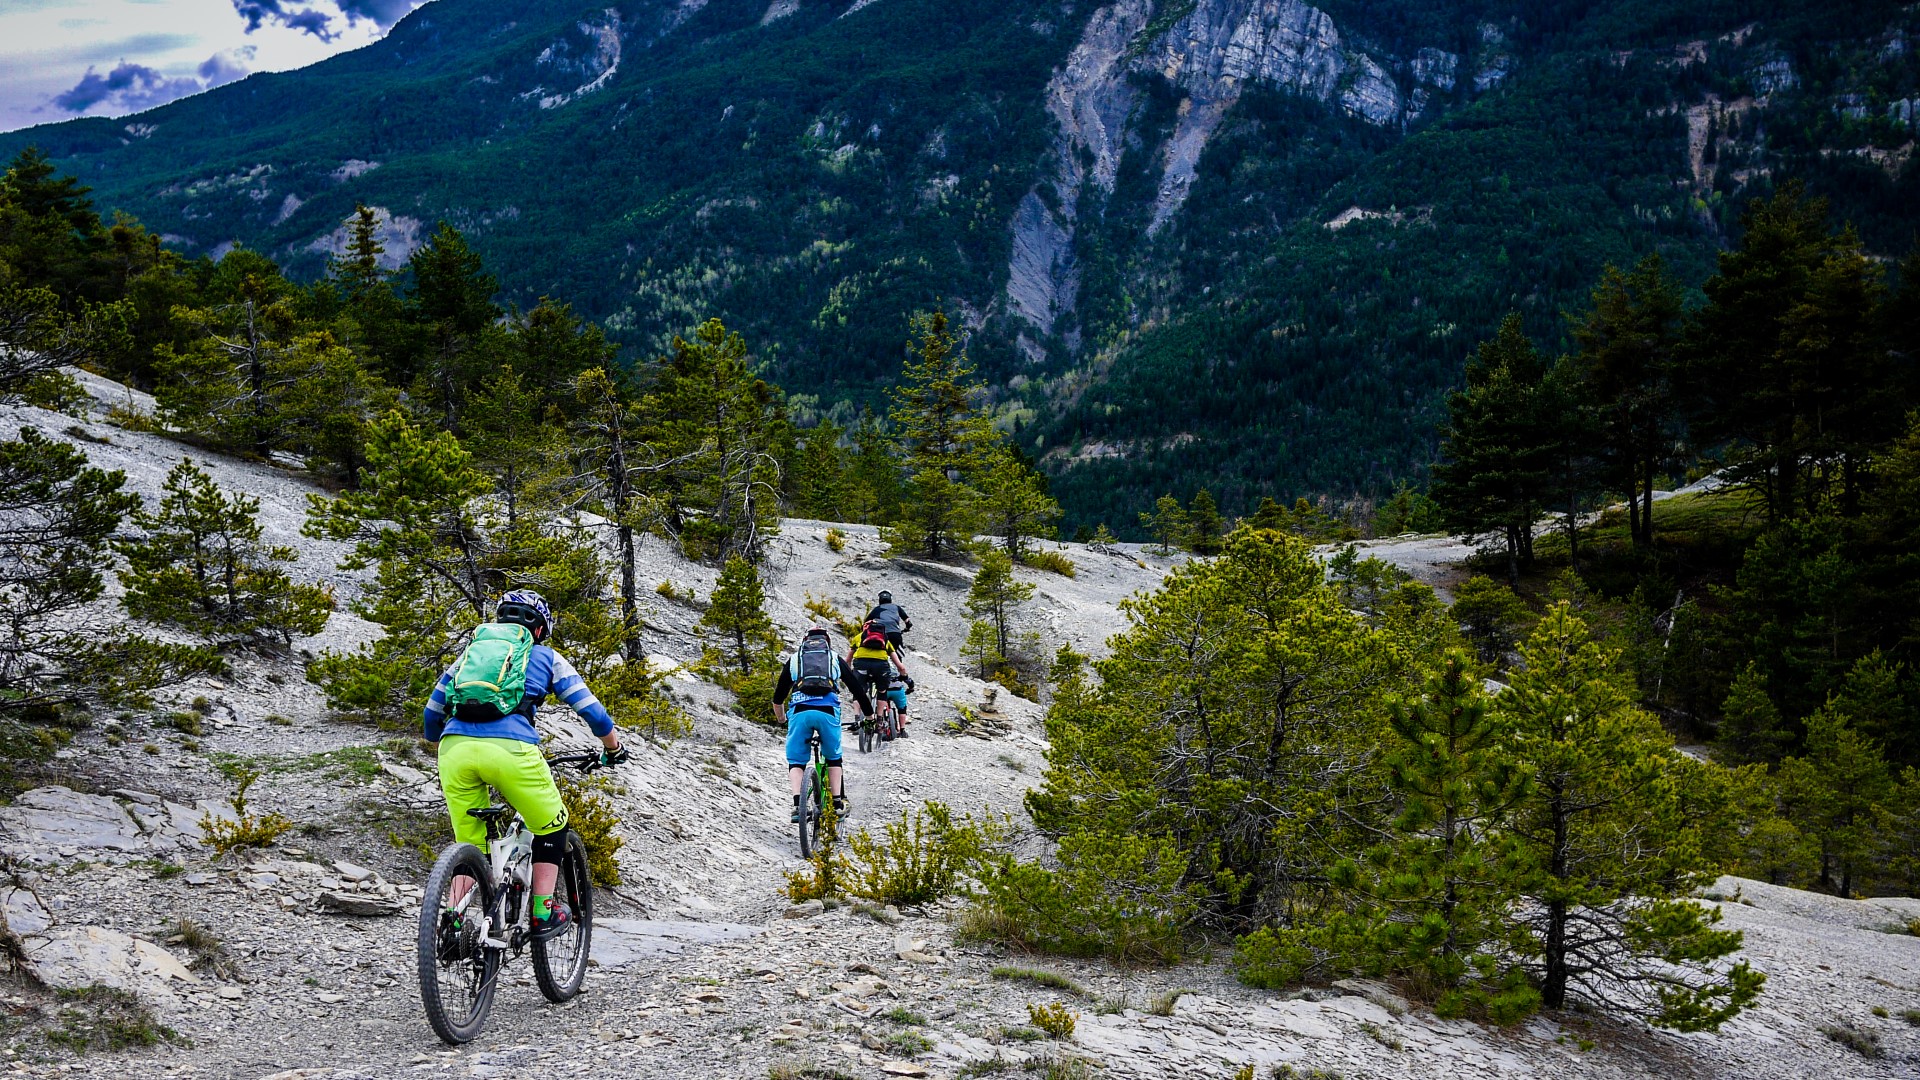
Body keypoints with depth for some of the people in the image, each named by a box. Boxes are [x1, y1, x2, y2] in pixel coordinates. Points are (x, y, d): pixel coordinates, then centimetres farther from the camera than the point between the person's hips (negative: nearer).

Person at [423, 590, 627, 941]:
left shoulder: (471, 651, 30)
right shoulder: (546, 657, 23)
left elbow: (431, 715, 30)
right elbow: (591, 710, 21)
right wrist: (614, 749, 37)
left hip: (455, 747, 3)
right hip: (511, 747, -3)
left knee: (468, 845, 19)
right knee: (551, 827, 20)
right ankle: (543, 914, 18)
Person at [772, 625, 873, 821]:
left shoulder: (794, 659, 25)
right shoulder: (835, 660, 25)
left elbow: (778, 697, 27)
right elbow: (858, 689, 24)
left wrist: (782, 720, 44)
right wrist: (869, 716, 37)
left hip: (799, 711, 0)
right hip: (828, 711, 0)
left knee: (796, 761, 12)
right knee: (833, 757, 22)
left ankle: (797, 804, -6)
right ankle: (838, 803, 17)